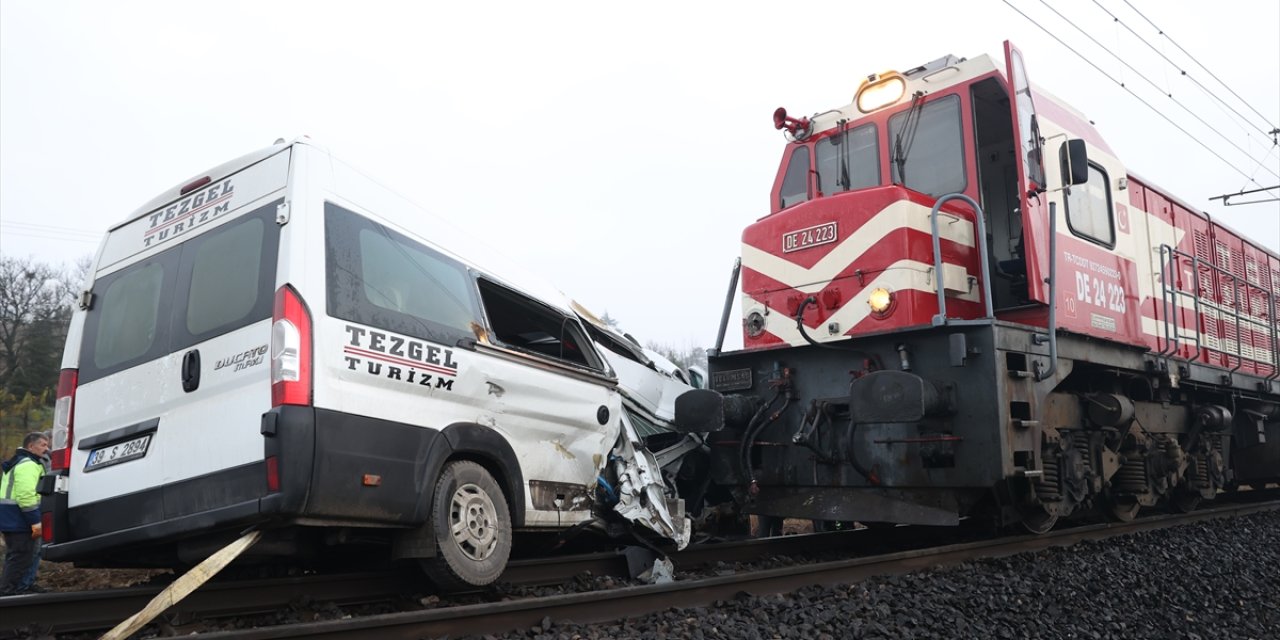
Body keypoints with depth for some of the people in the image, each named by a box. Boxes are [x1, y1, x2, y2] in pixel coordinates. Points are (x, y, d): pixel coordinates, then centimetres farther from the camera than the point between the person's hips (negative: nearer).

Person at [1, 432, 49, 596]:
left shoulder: (16, 463, 21)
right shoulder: (28, 465, -15)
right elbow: (26, 496, -25)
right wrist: (36, 521, -24)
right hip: (20, 520, -11)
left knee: (14, 558, 19)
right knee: (21, 559, -8)